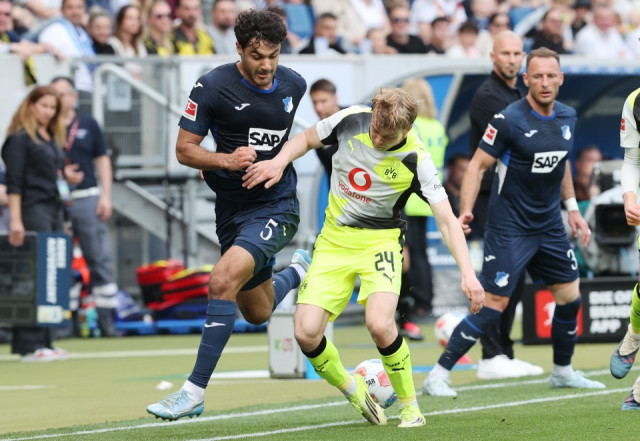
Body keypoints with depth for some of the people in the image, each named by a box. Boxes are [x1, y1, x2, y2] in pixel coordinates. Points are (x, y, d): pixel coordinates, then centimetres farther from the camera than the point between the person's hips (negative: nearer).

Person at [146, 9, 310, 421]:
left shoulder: (294, 85, -2)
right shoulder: (212, 87, -11)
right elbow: (184, 148, -7)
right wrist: (225, 160, -23)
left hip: (277, 206, -2)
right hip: (232, 209, 2)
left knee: (223, 280, -25)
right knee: (257, 312, 15)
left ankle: (195, 391, -22)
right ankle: (297, 271, 51)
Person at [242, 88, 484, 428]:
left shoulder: (416, 160, -17)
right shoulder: (351, 120, -11)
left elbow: (447, 220, -16)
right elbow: (306, 139, 9)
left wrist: (467, 272, -27)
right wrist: (279, 161, -11)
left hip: (380, 241, -3)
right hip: (334, 239, 3)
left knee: (379, 325, -28)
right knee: (306, 332, -13)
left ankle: (410, 407, -4)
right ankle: (353, 392, 16)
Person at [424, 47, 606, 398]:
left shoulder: (568, 117, 5)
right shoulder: (508, 119, -16)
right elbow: (478, 165, -12)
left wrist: (572, 207, 20)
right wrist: (465, 211, -23)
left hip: (550, 225, 7)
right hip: (509, 227, -7)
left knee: (570, 297, 10)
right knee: (494, 304, -12)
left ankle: (563, 371, 31)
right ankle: (437, 375, -7)